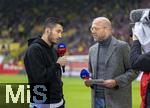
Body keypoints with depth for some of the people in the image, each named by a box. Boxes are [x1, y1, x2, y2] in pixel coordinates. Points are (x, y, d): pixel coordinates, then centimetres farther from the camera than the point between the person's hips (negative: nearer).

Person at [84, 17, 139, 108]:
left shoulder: (122, 46, -4)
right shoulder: (92, 49, 14)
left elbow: (134, 70, -4)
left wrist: (116, 82, -17)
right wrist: (89, 81, 1)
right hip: (97, 99, 5)